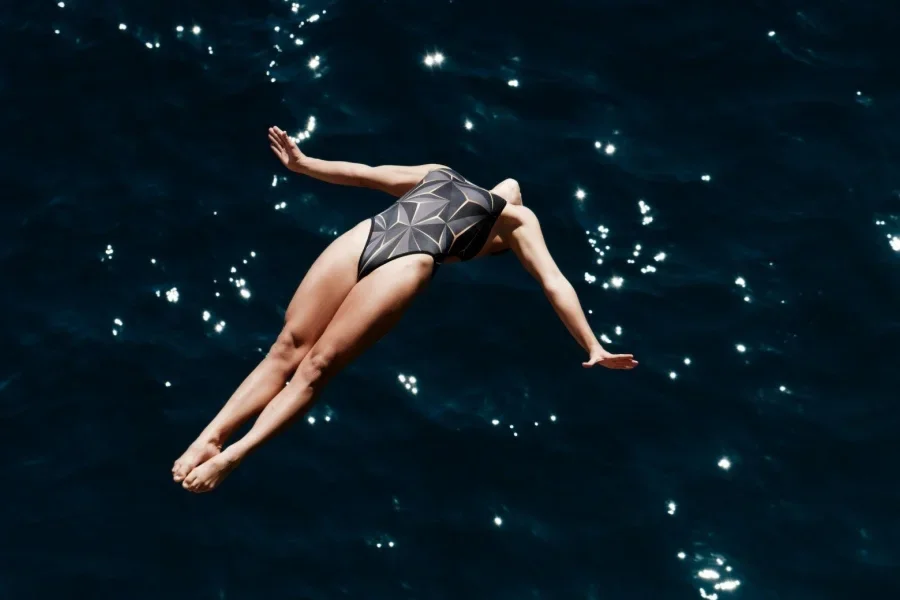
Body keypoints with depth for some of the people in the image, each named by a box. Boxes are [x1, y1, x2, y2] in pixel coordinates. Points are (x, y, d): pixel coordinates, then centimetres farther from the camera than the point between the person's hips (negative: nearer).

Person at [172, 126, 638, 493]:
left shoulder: (517, 220, 26)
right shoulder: (437, 173, 37)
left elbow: (554, 283, 18)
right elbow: (367, 174, 35)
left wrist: (593, 348, 8)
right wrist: (302, 163, 28)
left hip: (407, 263, -3)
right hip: (362, 238, 3)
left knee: (317, 366, -17)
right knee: (288, 346, -10)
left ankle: (233, 455, -26)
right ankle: (209, 436, -15)